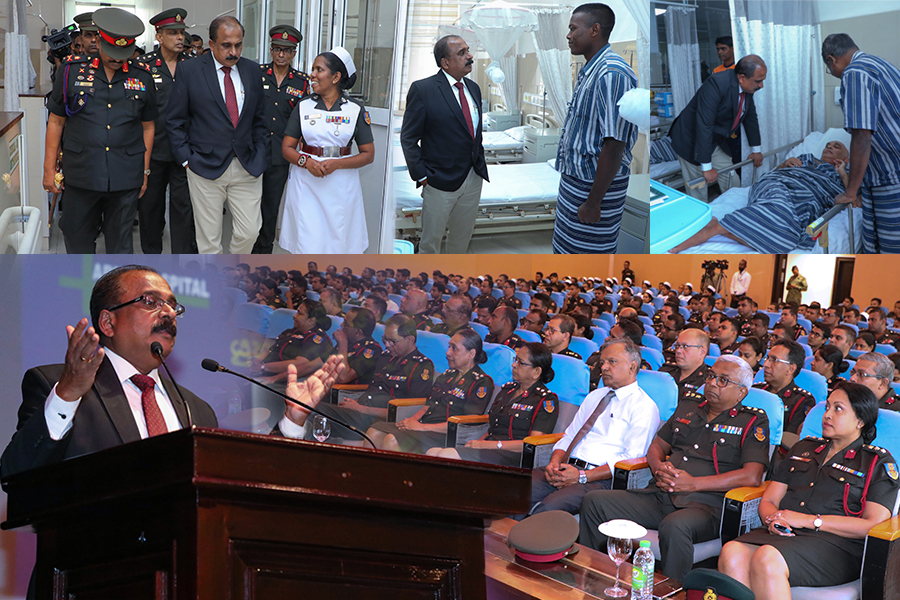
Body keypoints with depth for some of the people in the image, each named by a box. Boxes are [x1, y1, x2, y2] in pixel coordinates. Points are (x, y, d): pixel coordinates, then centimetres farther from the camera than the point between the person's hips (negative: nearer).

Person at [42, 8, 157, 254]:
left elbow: (147, 127, 12)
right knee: (78, 238, 8)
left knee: (120, 241, 9)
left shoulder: (142, 76, 4)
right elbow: (56, 122, 5)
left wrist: (144, 172, 11)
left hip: (126, 178, 0)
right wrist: (49, 169, 4)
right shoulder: (72, 70, 0)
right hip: (80, 175, 0)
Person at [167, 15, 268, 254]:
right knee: (209, 239, 4)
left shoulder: (252, 70, 6)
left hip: (247, 168, 3)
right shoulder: (190, 70, -4)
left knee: (249, 232, 2)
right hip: (206, 169, -3)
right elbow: (175, 121, 0)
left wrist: (259, 155, 6)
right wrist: (187, 159, -5)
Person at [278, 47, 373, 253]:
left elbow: (368, 154, 1)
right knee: (307, 242, -5)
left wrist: (336, 164, -15)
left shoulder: (356, 109, 1)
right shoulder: (303, 106, 6)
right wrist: (306, 161, -15)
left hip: (341, 185, -1)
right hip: (306, 182, 1)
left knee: (339, 242, 0)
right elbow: (287, 148, 6)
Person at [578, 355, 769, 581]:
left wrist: (693, 483, -14)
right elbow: (657, 446, 29)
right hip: (659, 495, 6)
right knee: (594, 502, -11)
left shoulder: (753, 422, 4)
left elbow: (753, 476, -10)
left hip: (705, 504, -6)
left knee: (674, 527, -41)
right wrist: (659, 468, 2)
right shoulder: (687, 408, 23)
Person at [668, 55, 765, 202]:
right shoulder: (716, 84, -31)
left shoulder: (747, 87, -5)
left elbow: (751, 118, 13)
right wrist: (706, 167, -34)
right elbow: (704, 125, -34)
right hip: (692, 142, -8)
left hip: (717, 143, 8)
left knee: (732, 185, 9)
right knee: (698, 194, -4)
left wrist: (756, 150, 19)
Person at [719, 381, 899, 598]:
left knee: (766, 558, -38)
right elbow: (768, 501, 24)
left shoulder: (879, 463, 11)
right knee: (731, 553, -32)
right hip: (782, 533, 5)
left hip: (836, 544, -5)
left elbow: (875, 524, -4)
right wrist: (773, 519, -3)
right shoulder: (803, 448, 28)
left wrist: (809, 520, -9)